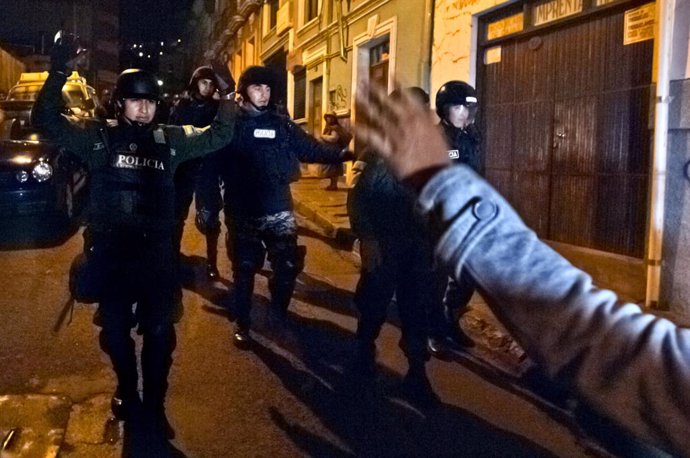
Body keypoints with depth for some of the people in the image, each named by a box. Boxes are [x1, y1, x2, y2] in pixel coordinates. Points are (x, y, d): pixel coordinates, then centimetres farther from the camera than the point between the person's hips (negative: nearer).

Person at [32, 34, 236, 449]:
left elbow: (218, 137, 13)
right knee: (116, 330, 13)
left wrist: (228, 98, 0)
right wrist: (59, 73, -17)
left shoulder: (170, 139, 5)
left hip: (156, 250, 0)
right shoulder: (99, 137, 1)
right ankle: (128, 394, 36)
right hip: (109, 252, 0)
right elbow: (46, 120, -4)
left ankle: (154, 406, 21)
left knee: (159, 332, 4)